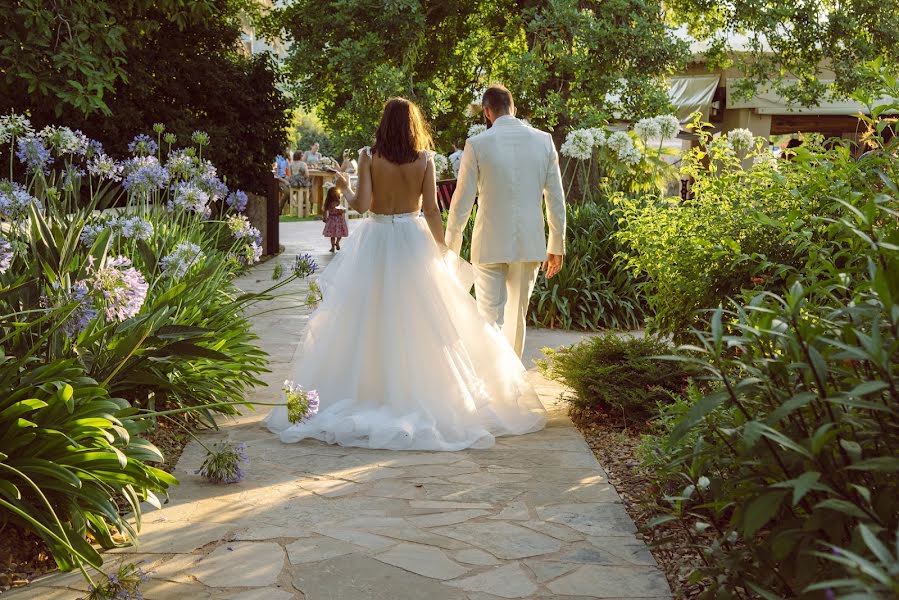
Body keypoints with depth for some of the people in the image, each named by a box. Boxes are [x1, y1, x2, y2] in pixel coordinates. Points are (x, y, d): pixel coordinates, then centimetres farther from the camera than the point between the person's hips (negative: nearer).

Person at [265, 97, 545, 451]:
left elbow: (361, 205, -12)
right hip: (414, 242, 1)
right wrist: (442, 249, 5)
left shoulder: (369, 156, -6)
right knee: (420, 323, 9)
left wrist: (344, 188, 8)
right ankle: (418, 393, 13)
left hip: (376, 242, 0)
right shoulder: (424, 159, -4)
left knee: (370, 321, 8)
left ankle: (370, 392, 11)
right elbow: (432, 211, -5)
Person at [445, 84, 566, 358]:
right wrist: (557, 245, 14)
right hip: (530, 243, 3)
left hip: (490, 245, -3)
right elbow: (556, 199, 4)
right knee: (518, 316, 17)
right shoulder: (543, 140, 1)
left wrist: (450, 247, 8)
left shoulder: (477, 144, -7)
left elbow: (461, 202, -4)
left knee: (491, 319, 1)